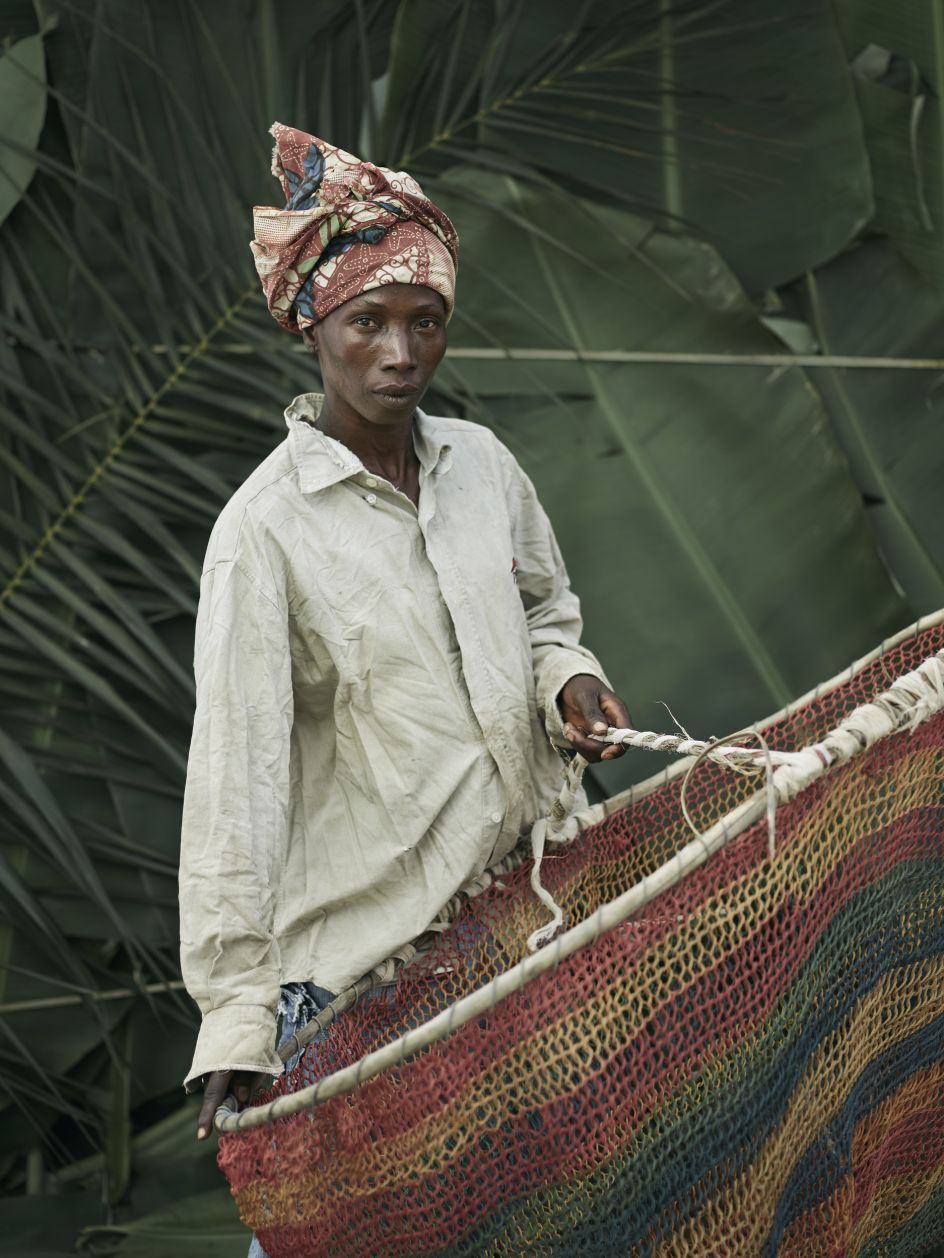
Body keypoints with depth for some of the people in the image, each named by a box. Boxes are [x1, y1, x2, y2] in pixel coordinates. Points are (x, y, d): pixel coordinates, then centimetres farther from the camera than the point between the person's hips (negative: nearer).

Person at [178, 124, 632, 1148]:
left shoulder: (479, 463, 3)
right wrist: (237, 1006, -17)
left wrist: (564, 679, -4)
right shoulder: (266, 528, -15)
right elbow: (237, 767, -16)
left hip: (521, 872, 5)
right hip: (366, 920, -5)